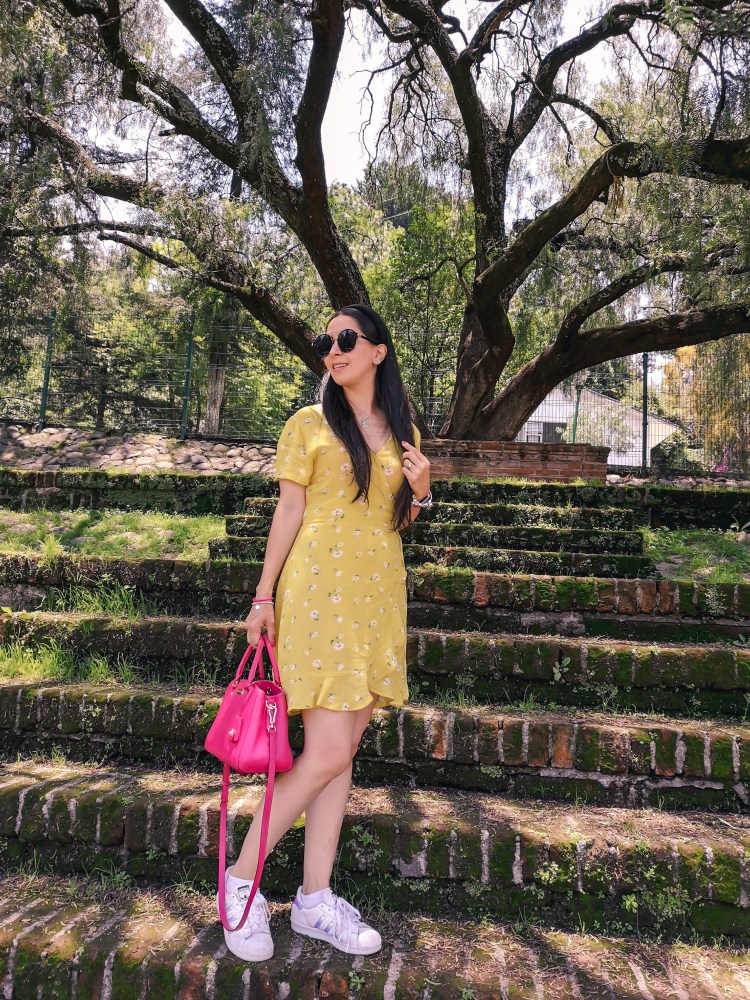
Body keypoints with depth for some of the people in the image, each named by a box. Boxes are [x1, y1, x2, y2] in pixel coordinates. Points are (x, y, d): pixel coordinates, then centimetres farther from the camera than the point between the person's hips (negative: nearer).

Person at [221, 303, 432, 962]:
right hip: (320, 591, -5)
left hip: (379, 596, 5)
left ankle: (315, 900, 19)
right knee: (328, 754, -9)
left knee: (344, 750, 7)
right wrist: (263, 595, -3)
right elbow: (288, 513, 0)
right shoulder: (310, 425, 2)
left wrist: (420, 493, -2)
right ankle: (241, 880, 11)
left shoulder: (403, 432, 14)